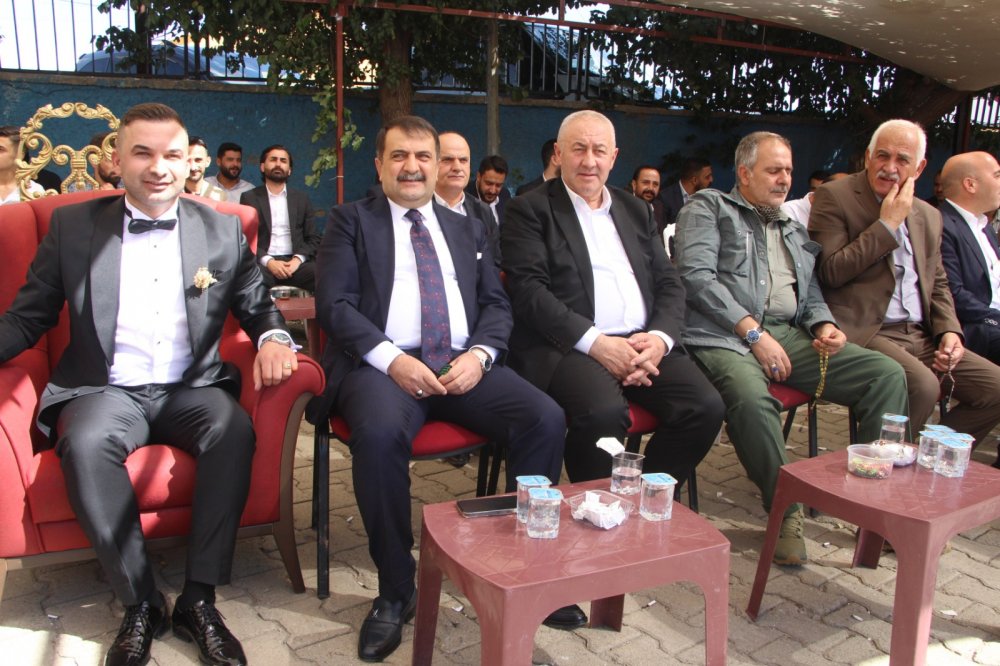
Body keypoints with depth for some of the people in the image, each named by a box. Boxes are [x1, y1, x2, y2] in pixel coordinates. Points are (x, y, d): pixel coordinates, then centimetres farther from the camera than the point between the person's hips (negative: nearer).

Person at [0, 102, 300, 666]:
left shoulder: (224, 231, 8)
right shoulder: (72, 225, 7)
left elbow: (257, 304, 12)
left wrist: (273, 337, -11)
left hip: (192, 388, 0)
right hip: (105, 391, 0)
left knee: (235, 429, -31)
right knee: (85, 443, -33)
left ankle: (199, 599, -19)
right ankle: (141, 603, -16)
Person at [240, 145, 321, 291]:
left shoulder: (302, 198, 17)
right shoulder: (249, 198, 11)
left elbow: (313, 238, 12)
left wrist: (298, 259, -8)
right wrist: (268, 261, -13)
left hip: (295, 262, 2)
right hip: (263, 263, -2)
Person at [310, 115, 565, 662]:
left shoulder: (467, 230, 24)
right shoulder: (351, 220, 12)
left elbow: (496, 305, 16)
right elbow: (333, 302, -1)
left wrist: (479, 354, -6)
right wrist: (391, 358, -16)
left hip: (464, 364, 4)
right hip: (383, 364, -3)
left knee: (546, 419, -21)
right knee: (379, 433, -36)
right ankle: (395, 589, -13)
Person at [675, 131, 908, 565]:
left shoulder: (793, 230, 29)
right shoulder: (708, 207, 7)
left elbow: (810, 291, 29)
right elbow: (697, 276, -8)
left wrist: (824, 324, 3)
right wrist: (753, 332, -14)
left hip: (790, 335, 7)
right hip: (724, 336, -6)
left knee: (887, 374, -11)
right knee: (751, 398, -39)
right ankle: (784, 511, -20)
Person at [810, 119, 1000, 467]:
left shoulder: (929, 216, 20)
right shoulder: (834, 197, -2)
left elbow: (938, 285, 24)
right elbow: (830, 271, -14)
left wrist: (950, 331, 6)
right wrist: (888, 224, -11)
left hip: (921, 335, 8)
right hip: (865, 332, -7)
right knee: (922, 386, -31)